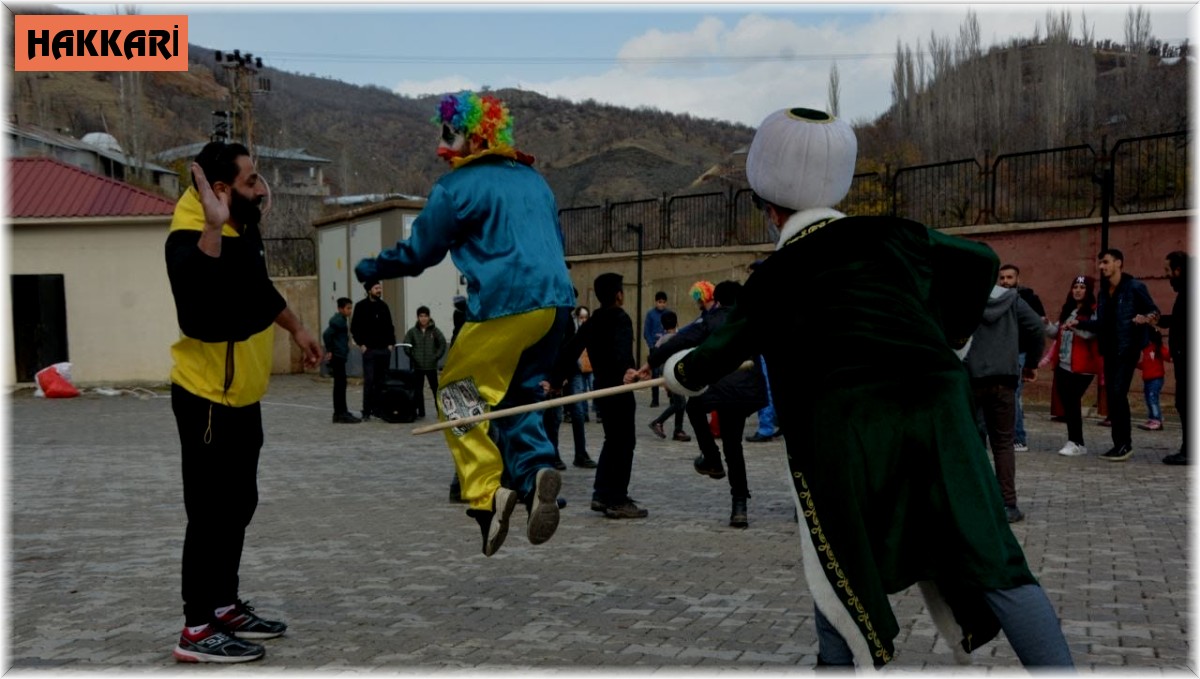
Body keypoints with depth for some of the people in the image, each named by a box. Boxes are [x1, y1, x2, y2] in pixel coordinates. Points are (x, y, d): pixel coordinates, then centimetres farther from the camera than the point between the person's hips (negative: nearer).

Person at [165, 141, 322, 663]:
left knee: (238, 507, 17)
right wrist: (212, 230, -47)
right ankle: (197, 630, 6)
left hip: (243, 396, 9)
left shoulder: (245, 227, 4)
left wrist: (296, 327, 31)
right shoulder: (190, 241, -24)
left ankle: (225, 606, 30)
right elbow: (199, 315, -45)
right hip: (207, 400, -9)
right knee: (212, 513, -3)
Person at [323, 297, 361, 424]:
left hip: (339, 357, 10)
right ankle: (340, 414, -5)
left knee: (340, 384, 13)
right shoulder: (338, 320, -14)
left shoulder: (340, 319, 15)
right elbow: (326, 334, -25)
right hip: (337, 356, -10)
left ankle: (341, 412, 19)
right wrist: (329, 351, -16)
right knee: (340, 384, -7)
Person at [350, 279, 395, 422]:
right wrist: (361, 344, -8)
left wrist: (391, 343, 6)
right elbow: (354, 328, -2)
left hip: (384, 350, 4)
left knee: (382, 381, 5)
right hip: (369, 350, -4)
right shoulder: (361, 306, -2)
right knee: (369, 381, -6)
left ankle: (378, 409, 11)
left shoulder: (383, 306, 11)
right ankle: (366, 412, -2)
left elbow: (390, 326, 16)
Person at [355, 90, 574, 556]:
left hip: (507, 305, -7)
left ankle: (487, 495, -8)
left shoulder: (457, 186, 0)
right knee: (517, 396, 16)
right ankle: (535, 470, -9)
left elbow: (416, 253, 4)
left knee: (457, 393, 5)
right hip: (555, 302, 7)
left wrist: (364, 269, 19)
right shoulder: (534, 180, 20)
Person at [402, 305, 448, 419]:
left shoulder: (434, 330, -3)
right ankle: (420, 411, 13)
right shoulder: (412, 331, 0)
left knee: (435, 388, 0)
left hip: (431, 366, -2)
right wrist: (413, 356, -2)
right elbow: (406, 346, 5)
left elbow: (443, 343, -1)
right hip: (418, 366, 2)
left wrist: (437, 356, -5)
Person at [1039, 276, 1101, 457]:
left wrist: (1075, 326, -37)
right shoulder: (1067, 309, 18)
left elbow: (1092, 333, -21)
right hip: (1063, 364, 8)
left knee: (1072, 401, -13)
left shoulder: (1094, 311, -6)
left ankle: (1074, 442, -7)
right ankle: (1078, 443, 13)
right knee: (1066, 402, 7)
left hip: (1081, 366, -7)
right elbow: (1057, 332, 22)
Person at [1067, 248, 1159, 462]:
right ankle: (1120, 444, 12)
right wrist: (1079, 323, 9)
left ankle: (1124, 444, -8)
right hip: (1110, 349, 7)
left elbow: (1154, 311, -5)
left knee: (1118, 393, -14)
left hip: (1128, 348, -7)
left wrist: (1147, 317, -27)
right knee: (1112, 395, 6)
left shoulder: (1134, 287, -6)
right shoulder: (1103, 293, 15)